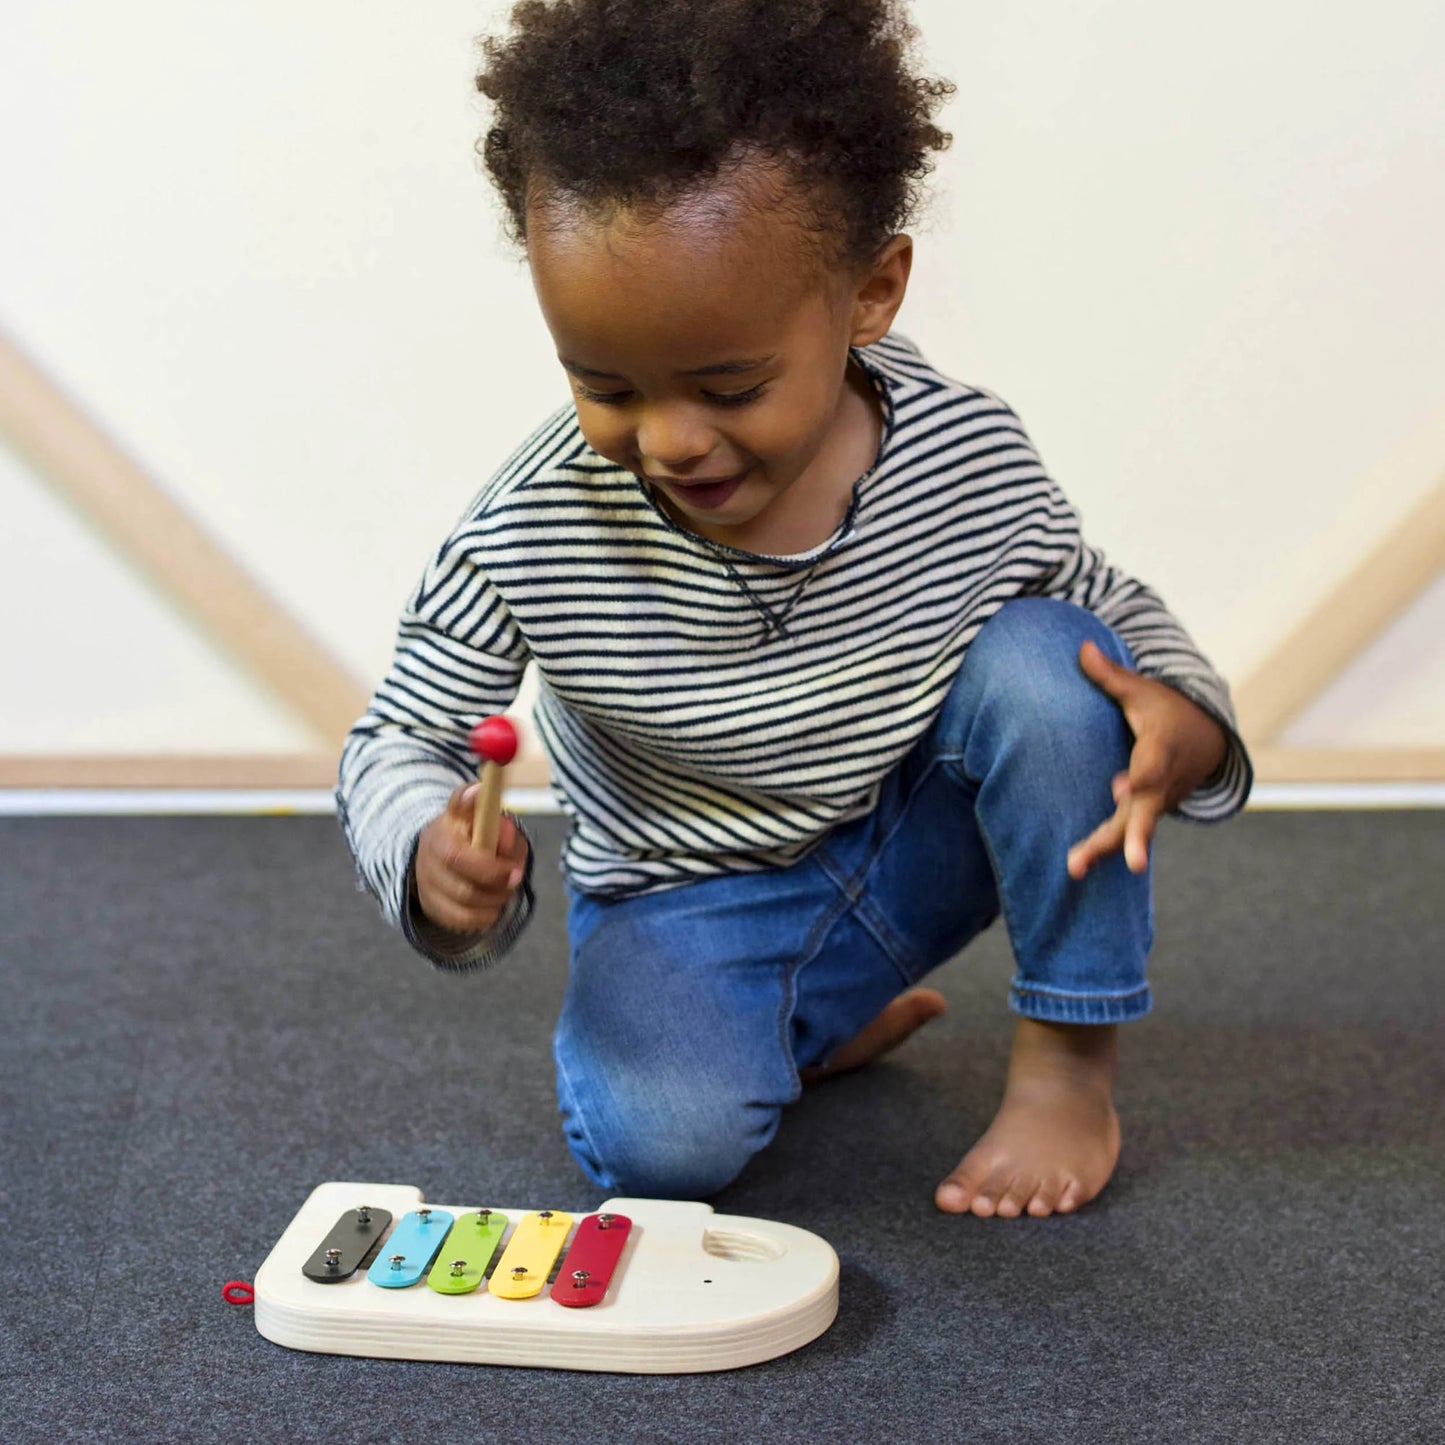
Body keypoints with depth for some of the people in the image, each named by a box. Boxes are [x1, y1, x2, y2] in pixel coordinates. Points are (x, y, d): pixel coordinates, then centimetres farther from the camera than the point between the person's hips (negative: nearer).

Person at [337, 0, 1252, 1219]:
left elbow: (1113, 605, 1)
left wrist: (1186, 717, -22)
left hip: (917, 855, 2)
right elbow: (397, 745, -11)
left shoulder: (971, 461, -17)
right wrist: (432, 854, -36)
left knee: (1041, 657, -25)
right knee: (662, 1138, -31)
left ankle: (1073, 1054, -6)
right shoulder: (526, 539, -23)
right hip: (685, 905, -2)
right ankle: (834, 1028, 5)